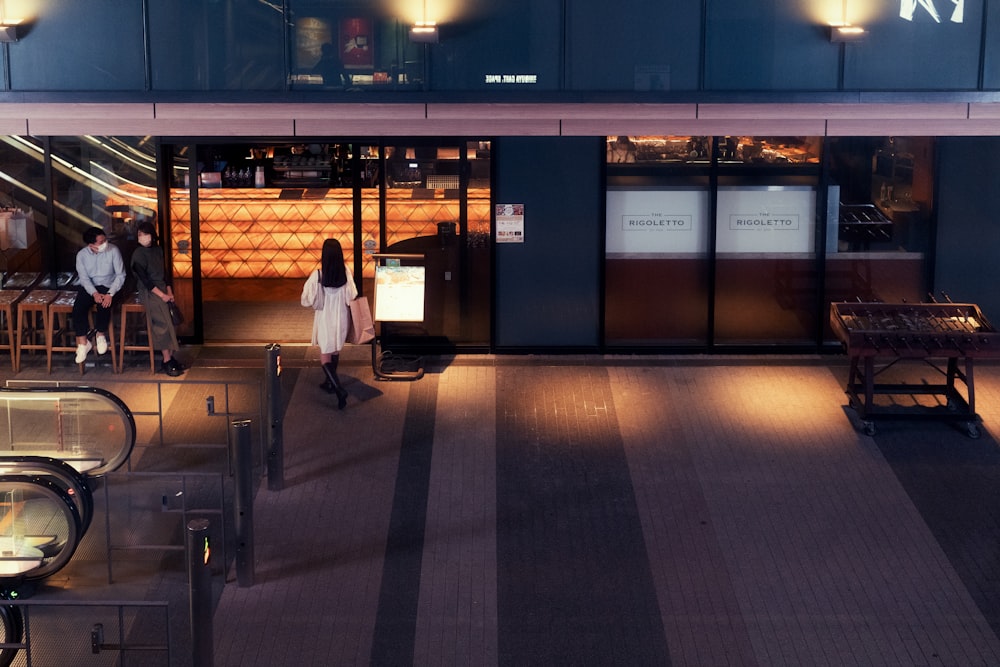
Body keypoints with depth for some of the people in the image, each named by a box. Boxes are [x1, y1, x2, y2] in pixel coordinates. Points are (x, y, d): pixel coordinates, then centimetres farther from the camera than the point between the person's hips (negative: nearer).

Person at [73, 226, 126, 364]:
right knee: (78, 307, -25)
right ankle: (83, 343, -16)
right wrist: (94, 293, -27)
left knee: (104, 305, -32)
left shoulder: (113, 251, -11)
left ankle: (100, 335, -6)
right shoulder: (82, 255, -6)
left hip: (108, 286, -2)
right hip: (89, 287, 2)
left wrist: (110, 294, -23)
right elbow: (84, 278, -8)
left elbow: (120, 275, -10)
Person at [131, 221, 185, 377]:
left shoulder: (158, 250, 11)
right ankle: (166, 362, -18)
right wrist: (162, 295, -16)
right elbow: (144, 279, -13)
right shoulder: (138, 254, -8)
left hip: (162, 288, 6)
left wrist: (169, 292, 2)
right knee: (163, 323, -20)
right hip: (148, 292, -6)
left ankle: (170, 357, -7)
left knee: (172, 321, -12)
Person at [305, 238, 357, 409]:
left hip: (324, 319, -3)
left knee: (325, 356, 6)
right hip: (341, 318, 4)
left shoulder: (318, 275, -22)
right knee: (336, 350, 25)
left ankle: (339, 389, -11)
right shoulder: (345, 272, -15)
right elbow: (352, 297, -9)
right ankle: (330, 382, 40)